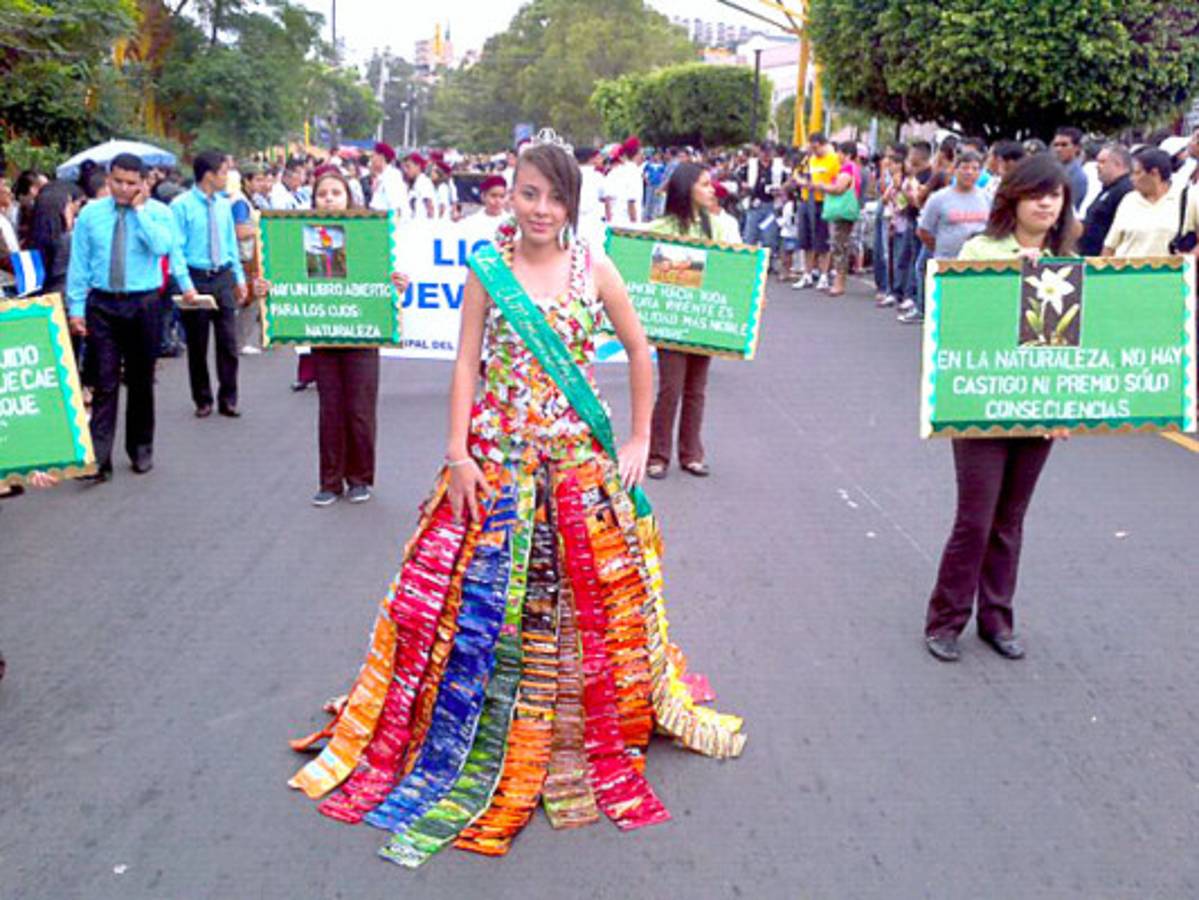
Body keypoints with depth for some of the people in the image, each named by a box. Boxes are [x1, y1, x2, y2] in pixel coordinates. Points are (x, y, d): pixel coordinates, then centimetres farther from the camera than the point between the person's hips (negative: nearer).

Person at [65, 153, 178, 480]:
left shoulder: (158, 213, 0)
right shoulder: (90, 214, 4)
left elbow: (162, 246, -21)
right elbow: (78, 263, 4)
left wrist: (139, 209, -14)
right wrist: (76, 308, -1)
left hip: (142, 304, 0)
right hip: (101, 304, 0)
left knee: (141, 381, 10)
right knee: (104, 382, -5)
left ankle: (141, 449, 25)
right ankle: (98, 457, -6)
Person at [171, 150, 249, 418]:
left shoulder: (224, 204, 8)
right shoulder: (181, 205, -9)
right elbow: (176, 248, -11)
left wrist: (239, 278, 12)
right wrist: (186, 284, -18)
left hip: (223, 277, 4)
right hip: (196, 277, -4)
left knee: (228, 341, 2)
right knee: (197, 344, 6)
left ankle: (228, 399, 11)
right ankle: (202, 400, 17)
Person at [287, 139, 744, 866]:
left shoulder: (595, 269, 1)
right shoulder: (486, 273, 0)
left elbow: (639, 350, 8)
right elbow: (466, 365, -1)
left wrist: (640, 439, 5)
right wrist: (458, 454, -8)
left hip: (579, 459, 1)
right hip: (497, 458, -1)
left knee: (588, 597, 9)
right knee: (479, 596, 3)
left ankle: (592, 729, 30)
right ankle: (471, 736, 22)